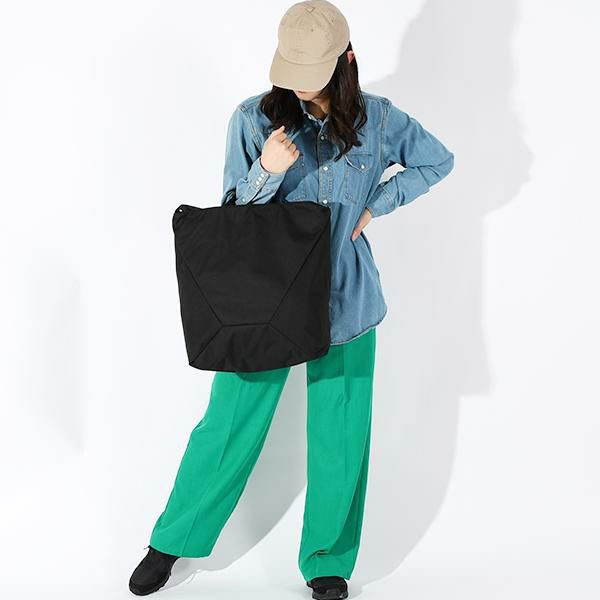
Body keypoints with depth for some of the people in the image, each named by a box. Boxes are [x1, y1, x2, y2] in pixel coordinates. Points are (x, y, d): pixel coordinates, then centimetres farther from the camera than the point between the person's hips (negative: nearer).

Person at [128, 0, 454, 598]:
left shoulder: (378, 119, -3)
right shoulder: (254, 118, -8)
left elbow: (438, 161, 12)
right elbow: (233, 214, -6)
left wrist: (376, 204, 0)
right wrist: (267, 172, -27)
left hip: (345, 301, 1)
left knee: (340, 435, 7)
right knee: (229, 424, 5)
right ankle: (171, 542, 26)